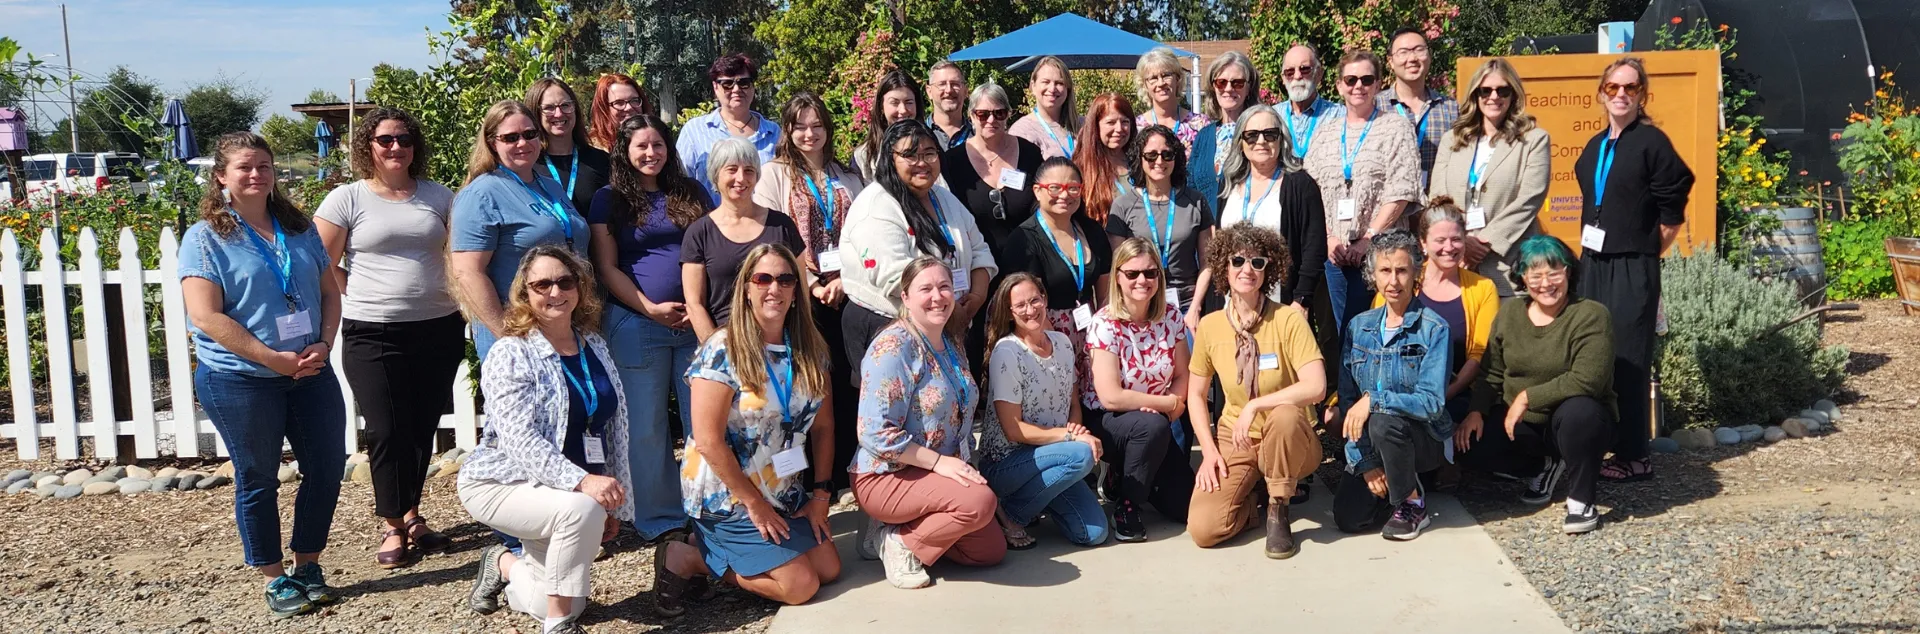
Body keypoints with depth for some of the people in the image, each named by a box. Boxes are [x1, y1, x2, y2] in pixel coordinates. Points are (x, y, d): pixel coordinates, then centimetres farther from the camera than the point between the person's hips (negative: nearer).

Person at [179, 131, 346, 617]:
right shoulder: (206, 237, -7)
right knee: (258, 480, 8)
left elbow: (329, 292, 10)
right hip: (239, 379, -4)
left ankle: (307, 564, 27)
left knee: (327, 468, 8)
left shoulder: (300, 229, 8)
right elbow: (206, 316, -14)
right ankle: (275, 579, 23)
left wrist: (323, 344, -8)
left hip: (310, 372, 5)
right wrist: (273, 358, -18)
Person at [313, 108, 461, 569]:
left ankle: (411, 513, 26)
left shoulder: (439, 196, 8)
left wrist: (470, 303, -2)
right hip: (372, 335, -2)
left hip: (438, 329, 3)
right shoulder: (347, 199, 0)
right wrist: (364, 297, -2)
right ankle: (393, 526, 12)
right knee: (387, 431, -1)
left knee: (422, 427, 10)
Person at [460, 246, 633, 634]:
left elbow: (615, 430, 8)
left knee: (569, 600, 3)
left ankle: (505, 565, 33)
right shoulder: (511, 354, -15)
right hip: (503, 482, -6)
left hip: (572, 488, 6)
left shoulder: (594, 347, 3)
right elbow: (520, 440, -26)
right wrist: (582, 481, -38)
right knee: (582, 510, -34)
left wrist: (616, 503, 6)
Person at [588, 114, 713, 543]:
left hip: (696, 321, 2)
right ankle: (660, 520, 13)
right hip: (636, 323, -2)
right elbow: (607, 267, 1)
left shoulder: (692, 193, 13)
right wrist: (650, 308, -11)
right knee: (645, 426, 3)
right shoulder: (609, 199, 6)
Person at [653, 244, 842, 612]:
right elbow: (708, 441, -21)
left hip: (787, 497, 7)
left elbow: (822, 427, 5)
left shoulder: (810, 350, 1)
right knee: (801, 586, -9)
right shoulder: (723, 351, -19)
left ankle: (723, 548, 19)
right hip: (729, 498, -7)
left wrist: (821, 495, -2)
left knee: (829, 570, 4)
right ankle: (687, 560, 5)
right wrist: (755, 505, -16)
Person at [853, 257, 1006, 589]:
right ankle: (899, 542, -9)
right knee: (980, 501, -29)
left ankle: (914, 530, 14)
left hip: (943, 473, 8)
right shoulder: (893, 347, -18)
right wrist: (939, 462, -22)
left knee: (992, 549, 1)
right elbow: (876, 433, -24)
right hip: (887, 477, -8)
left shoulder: (952, 345, 8)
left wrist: (967, 467, 5)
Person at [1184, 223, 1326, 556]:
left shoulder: (1288, 319, -13)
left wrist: (1254, 406, -27)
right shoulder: (1210, 326, -3)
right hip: (1234, 442, 2)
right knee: (1203, 528, -21)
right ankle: (1255, 495, 13)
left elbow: (1316, 387, -25)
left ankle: (1278, 509, -12)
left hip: (1288, 441, -2)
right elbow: (1196, 394, 6)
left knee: (1285, 415, -40)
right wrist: (1209, 450, -5)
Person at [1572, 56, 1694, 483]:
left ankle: (1634, 456, 1)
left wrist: (1646, 253, 0)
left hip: (1632, 269, -7)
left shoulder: (1652, 142, -8)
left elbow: (1673, 213, -8)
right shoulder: (1594, 148, 13)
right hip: (1593, 264, 7)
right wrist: (1590, 251, 10)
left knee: (1628, 360, -5)